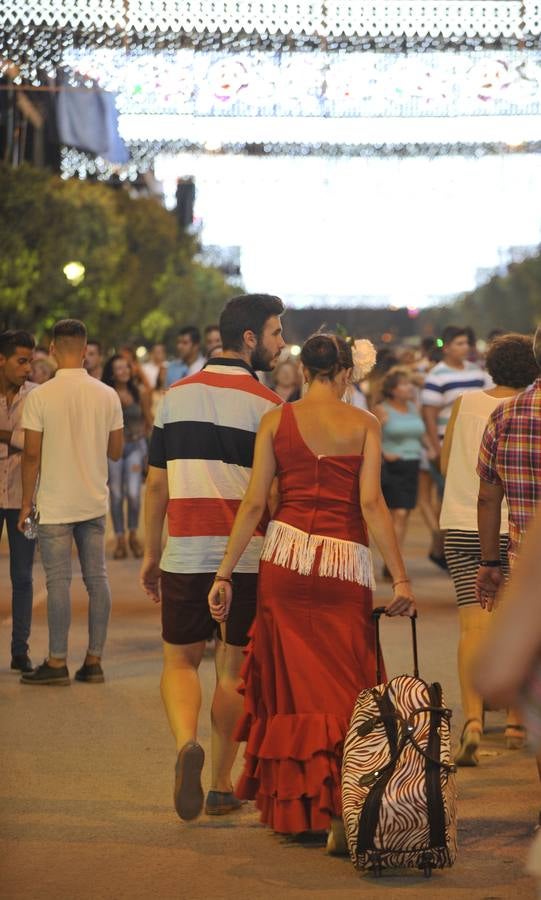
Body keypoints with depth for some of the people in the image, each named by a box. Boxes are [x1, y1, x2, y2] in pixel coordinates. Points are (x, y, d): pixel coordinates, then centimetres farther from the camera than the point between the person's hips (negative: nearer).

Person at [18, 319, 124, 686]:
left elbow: (32, 455, -9)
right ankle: (94, 660, 10)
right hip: (94, 502, 3)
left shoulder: (40, 396, -10)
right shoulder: (107, 395, 1)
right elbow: (116, 451, 6)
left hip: (55, 504, -3)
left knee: (59, 581, -1)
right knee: (97, 579, 7)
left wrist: (27, 502, 0)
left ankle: (57, 662, 2)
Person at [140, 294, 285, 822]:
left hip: (185, 555, 2)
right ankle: (221, 786, 13)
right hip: (247, 557, -2)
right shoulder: (265, 404, -5)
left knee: (180, 661, 11)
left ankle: (186, 743, -17)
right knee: (232, 669, 8)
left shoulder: (176, 396, 7)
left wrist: (151, 553, 16)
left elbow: (157, 484, 9)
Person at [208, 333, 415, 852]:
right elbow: (371, 504, -7)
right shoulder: (364, 424, 1)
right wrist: (400, 579, -5)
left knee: (290, 685, 11)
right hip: (345, 562, -1)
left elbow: (254, 503, 1)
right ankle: (338, 811, -12)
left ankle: (290, 807, 16)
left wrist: (224, 574, 4)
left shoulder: (276, 420, 4)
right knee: (342, 691, 2)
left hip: (286, 555, 2)